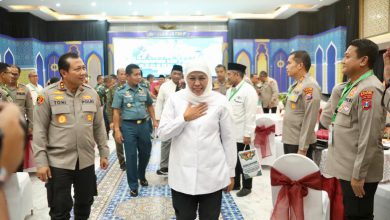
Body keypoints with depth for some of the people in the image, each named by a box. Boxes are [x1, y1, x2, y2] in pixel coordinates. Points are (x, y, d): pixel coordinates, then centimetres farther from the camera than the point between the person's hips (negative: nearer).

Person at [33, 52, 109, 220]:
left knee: (85, 204, 19)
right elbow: (39, 130, -7)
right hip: (58, 162, -3)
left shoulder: (92, 93, 2)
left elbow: (99, 127, 8)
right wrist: (41, 162, -10)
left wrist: (104, 153, 8)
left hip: (86, 161, 4)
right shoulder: (48, 94, -8)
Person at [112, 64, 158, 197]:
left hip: (143, 124, 4)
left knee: (145, 152, 14)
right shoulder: (120, 92, -5)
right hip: (128, 126, -4)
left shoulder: (144, 90, 6)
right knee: (131, 156, 3)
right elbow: (116, 112, -6)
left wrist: (154, 120, 9)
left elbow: (150, 106, 17)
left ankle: (141, 176, 40)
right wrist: (117, 130, -11)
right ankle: (133, 186, 16)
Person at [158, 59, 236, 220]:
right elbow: (162, 134, -2)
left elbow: (228, 139, 2)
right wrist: (185, 118, -13)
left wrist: (231, 172, 6)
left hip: (213, 175, 0)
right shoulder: (175, 99, -1)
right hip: (182, 175, 1)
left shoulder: (220, 101, -3)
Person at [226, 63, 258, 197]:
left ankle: (247, 187, 22)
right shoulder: (230, 90, 12)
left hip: (242, 134, -7)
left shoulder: (248, 90, -13)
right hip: (230, 133, 7)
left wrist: (247, 134, -18)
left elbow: (250, 115, -17)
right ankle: (235, 184, 30)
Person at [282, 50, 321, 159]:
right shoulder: (295, 85, 12)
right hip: (289, 141, 9)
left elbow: (309, 120, -20)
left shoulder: (310, 86, -17)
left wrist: (302, 148, -20)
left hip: (299, 144, -9)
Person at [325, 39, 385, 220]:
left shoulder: (369, 89, -18)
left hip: (357, 172, -9)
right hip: (347, 168, 9)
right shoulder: (354, 86, 11)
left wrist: (358, 174, -20)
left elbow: (369, 137, -22)